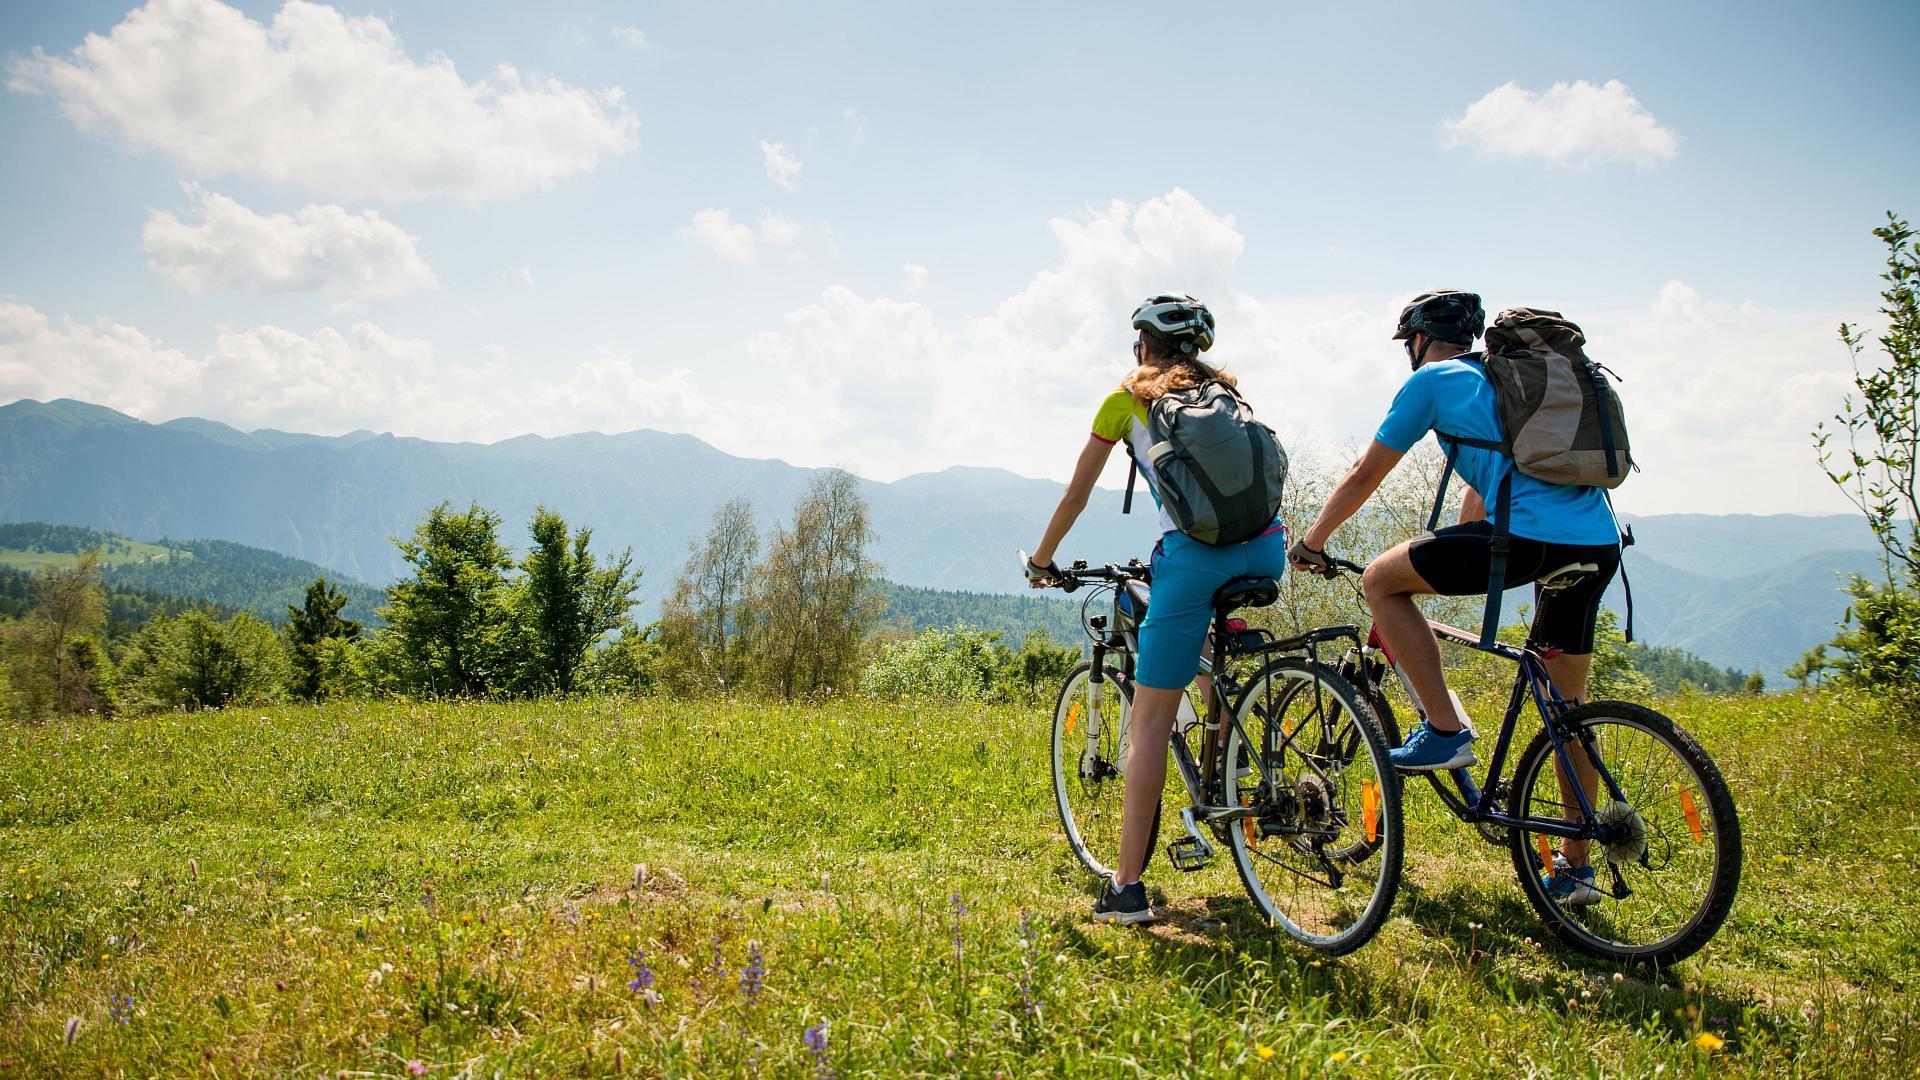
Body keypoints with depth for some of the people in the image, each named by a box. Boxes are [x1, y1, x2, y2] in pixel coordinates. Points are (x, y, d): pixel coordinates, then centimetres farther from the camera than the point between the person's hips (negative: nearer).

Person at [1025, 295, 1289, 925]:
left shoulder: (1127, 398, 15)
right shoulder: (1225, 390, 27)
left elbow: (1075, 496, 18)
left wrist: (1042, 562, 32)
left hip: (1196, 553, -5)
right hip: (1268, 548, 5)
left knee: (1151, 719, 0)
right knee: (1209, 633, 37)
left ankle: (1126, 888, 0)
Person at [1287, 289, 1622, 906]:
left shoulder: (1432, 380, 9)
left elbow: (1364, 476, 12)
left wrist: (1310, 543, 25)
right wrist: (1446, 565, 49)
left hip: (1531, 537, -8)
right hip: (1600, 543, 8)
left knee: (1382, 579, 6)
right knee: (1567, 705, 17)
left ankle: (1445, 731, 3)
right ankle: (1577, 868, 24)